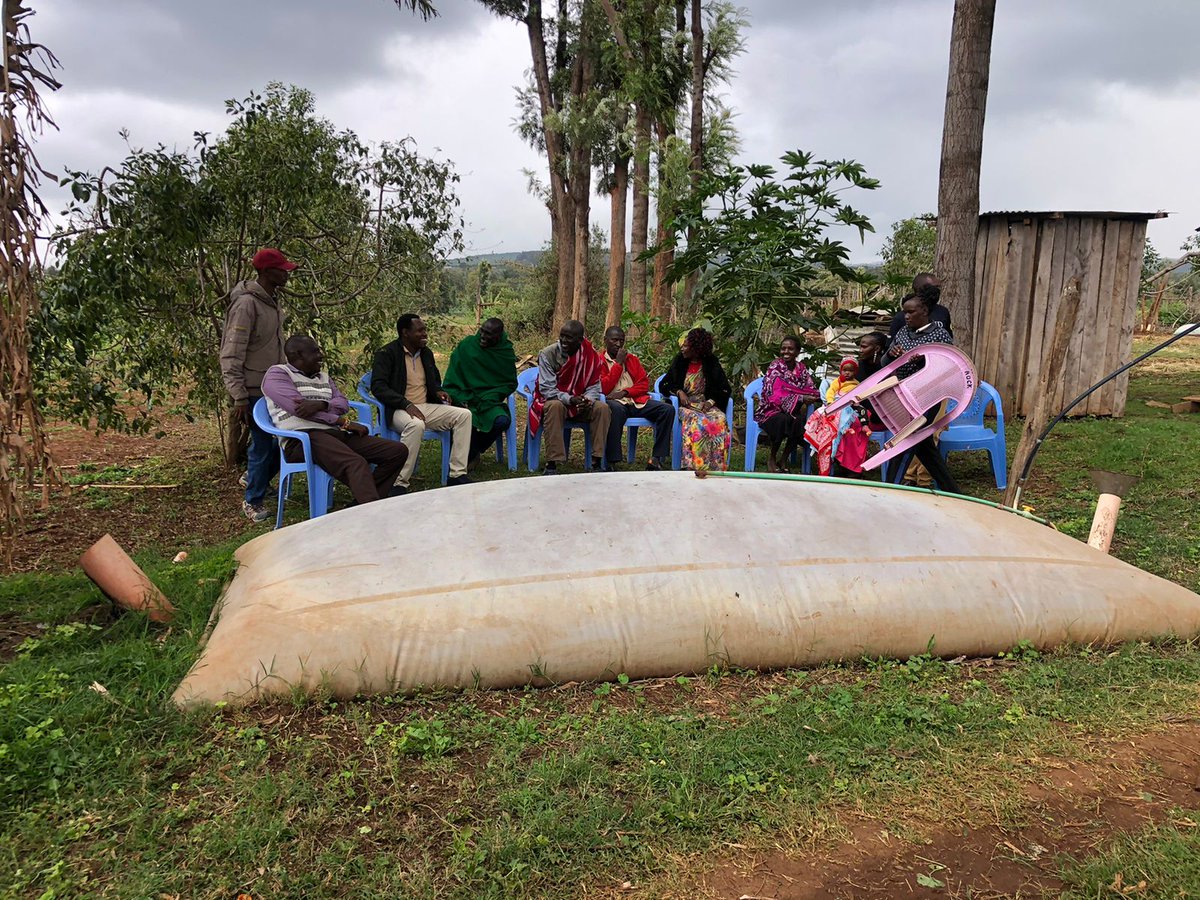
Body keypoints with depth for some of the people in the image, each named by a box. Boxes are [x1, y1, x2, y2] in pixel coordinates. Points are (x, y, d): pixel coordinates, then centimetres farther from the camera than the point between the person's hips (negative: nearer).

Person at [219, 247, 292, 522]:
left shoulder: (271, 299, 9)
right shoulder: (246, 304, -19)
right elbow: (231, 355, -19)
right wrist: (239, 397, -21)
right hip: (255, 390, -8)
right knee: (263, 443, -1)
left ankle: (256, 477, 36)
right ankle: (252, 501, 17)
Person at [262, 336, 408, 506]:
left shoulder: (324, 377, 27)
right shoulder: (277, 374, 5)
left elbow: (343, 404, 11)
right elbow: (297, 407, -10)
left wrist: (319, 404, -13)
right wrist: (343, 422, -10)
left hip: (334, 434, 8)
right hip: (302, 437, -8)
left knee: (398, 450, -8)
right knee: (356, 464, -36)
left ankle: (362, 504, -17)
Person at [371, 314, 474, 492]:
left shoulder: (426, 353, 16)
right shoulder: (387, 353, -6)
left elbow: (435, 381, 31)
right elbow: (378, 386, -15)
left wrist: (438, 391, 5)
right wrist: (407, 405, -25)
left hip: (426, 407, 7)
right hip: (399, 410, -7)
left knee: (464, 414, -11)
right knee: (416, 424, -40)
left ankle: (457, 475, -11)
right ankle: (400, 484, -31)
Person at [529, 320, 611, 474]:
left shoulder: (591, 355, -5)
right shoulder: (548, 354, -13)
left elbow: (594, 386, -2)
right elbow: (547, 389, -17)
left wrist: (587, 399, -25)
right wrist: (570, 400, -30)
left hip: (580, 403, 3)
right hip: (554, 401, -3)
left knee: (602, 408, -23)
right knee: (555, 406, -37)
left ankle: (597, 463, -19)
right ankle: (551, 464, -36)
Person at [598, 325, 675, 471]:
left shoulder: (632, 359, 20)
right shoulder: (599, 361, 6)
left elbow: (644, 384, 12)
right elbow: (604, 388, -7)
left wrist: (624, 392, -7)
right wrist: (618, 363, -4)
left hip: (637, 401, 5)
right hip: (615, 402, -5)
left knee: (668, 409, -18)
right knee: (616, 409, -42)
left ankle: (656, 459, -22)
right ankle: (611, 462, -38)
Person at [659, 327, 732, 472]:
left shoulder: (711, 363, 7)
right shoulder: (680, 361, 9)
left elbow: (724, 389, 7)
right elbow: (663, 385, 13)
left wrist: (711, 402, -11)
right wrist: (679, 392, -6)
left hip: (707, 405, 1)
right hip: (685, 405, -1)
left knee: (720, 420, -33)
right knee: (696, 420, -36)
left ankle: (716, 464, -31)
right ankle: (695, 464, -37)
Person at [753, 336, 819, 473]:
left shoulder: (801, 368, 6)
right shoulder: (775, 367, -8)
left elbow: (811, 390, 2)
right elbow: (775, 395, -19)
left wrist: (804, 403, -21)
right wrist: (801, 398, -27)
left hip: (793, 410, 4)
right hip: (771, 410, -4)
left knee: (802, 421, -28)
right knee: (782, 420, -35)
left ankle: (784, 459, -10)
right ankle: (771, 458, -11)